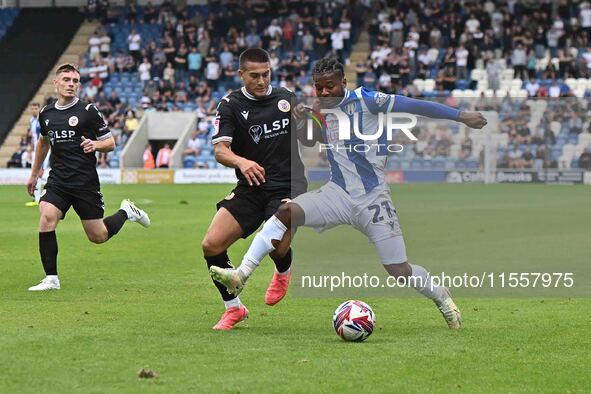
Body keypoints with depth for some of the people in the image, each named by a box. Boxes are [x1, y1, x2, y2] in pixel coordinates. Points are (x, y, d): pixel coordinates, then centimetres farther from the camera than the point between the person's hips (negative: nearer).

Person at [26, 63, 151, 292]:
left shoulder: (88, 111, -5)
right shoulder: (46, 113, 9)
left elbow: (110, 142, 1)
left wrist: (96, 145, -22)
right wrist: (34, 174, 33)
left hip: (85, 182, -3)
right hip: (57, 182, 3)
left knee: (98, 237, 1)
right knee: (46, 218, -21)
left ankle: (126, 212, 32)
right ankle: (51, 279, -13)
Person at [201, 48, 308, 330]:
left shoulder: (287, 99, 5)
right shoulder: (230, 105, -3)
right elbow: (220, 150, -16)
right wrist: (241, 162, -35)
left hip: (287, 187, -1)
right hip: (250, 189, 1)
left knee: (277, 248, -23)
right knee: (211, 245, -13)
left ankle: (283, 271, 17)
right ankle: (233, 307, 8)